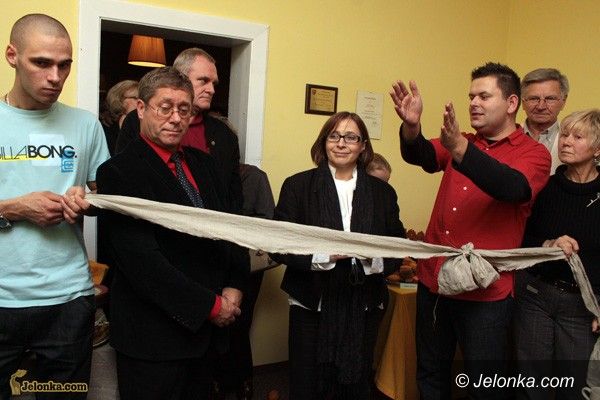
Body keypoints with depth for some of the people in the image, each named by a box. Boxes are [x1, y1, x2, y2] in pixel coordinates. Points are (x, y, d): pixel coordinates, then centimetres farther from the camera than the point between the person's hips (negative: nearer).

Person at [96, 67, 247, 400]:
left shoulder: (202, 163, 9)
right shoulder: (120, 172, -13)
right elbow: (141, 259, -20)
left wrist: (233, 288, -2)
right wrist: (210, 305, -16)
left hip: (206, 329, 7)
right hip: (154, 333, -6)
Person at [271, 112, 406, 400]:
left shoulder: (382, 192, 7)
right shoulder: (298, 186, 0)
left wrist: (374, 257, -16)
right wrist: (323, 254, -20)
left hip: (364, 308, 2)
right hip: (312, 304, -2)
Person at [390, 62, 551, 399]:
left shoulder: (534, 153, -4)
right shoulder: (461, 144, 10)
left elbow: (513, 188, -26)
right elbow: (420, 156, -9)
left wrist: (460, 148, -40)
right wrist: (411, 125, -31)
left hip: (485, 292, -4)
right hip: (433, 282, 5)